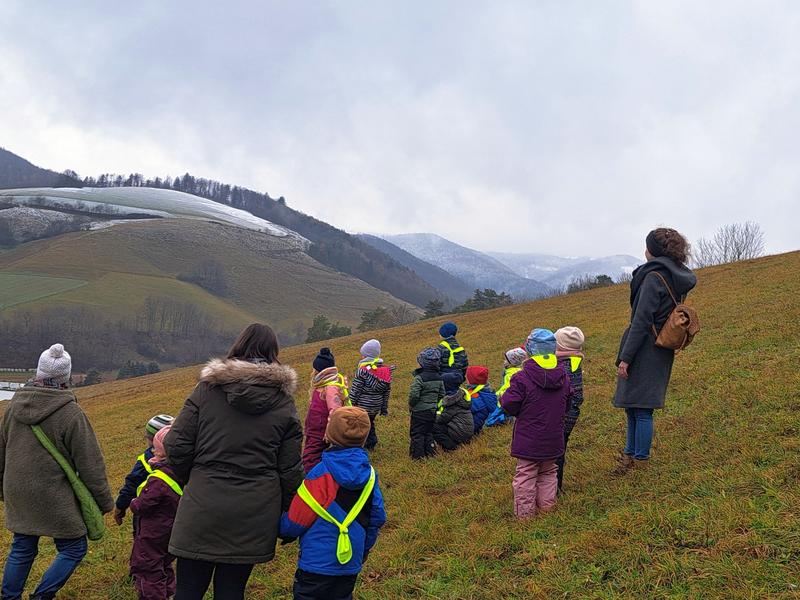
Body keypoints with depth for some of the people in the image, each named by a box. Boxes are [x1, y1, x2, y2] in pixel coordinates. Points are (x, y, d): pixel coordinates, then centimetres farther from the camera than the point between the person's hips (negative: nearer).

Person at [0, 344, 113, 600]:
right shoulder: (70, 413, -18)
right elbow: (89, 464, -12)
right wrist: (104, 501, -1)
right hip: (52, 498, -6)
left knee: (22, 549, 18)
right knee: (74, 548, 7)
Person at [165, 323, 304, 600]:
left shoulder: (207, 389, -3)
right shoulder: (284, 403, 1)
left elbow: (176, 446, -5)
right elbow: (290, 469, 1)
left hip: (203, 507, -1)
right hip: (254, 514, 2)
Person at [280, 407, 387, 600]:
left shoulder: (321, 475, -18)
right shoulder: (369, 475, -1)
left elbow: (296, 519, -12)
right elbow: (377, 517, 7)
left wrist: (284, 531, 10)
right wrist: (364, 551, 21)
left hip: (318, 561, -6)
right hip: (351, 563, 6)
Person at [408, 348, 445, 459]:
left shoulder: (419, 378, -21)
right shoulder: (439, 378, 1)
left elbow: (414, 395, -22)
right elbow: (442, 394, 9)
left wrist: (411, 405, -4)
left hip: (419, 411, -6)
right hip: (433, 410, 6)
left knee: (417, 433, 4)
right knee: (429, 432, 19)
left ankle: (417, 455, 7)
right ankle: (430, 451, 23)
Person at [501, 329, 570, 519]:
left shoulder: (521, 379, -20)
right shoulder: (564, 378, -1)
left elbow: (509, 407, -14)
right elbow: (566, 407, 11)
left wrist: (504, 396, 6)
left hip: (528, 441, -5)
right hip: (553, 440, 5)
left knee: (525, 475, 6)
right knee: (548, 473, 21)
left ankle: (525, 512, 11)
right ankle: (547, 506, 26)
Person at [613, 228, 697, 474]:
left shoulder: (654, 278, -16)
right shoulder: (678, 279, 11)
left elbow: (642, 321, -18)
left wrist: (625, 358, -15)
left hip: (646, 351, -9)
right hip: (662, 351, 9)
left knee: (641, 408, -1)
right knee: (633, 406, 18)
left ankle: (640, 461, 6)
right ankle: (630, 454, 27)